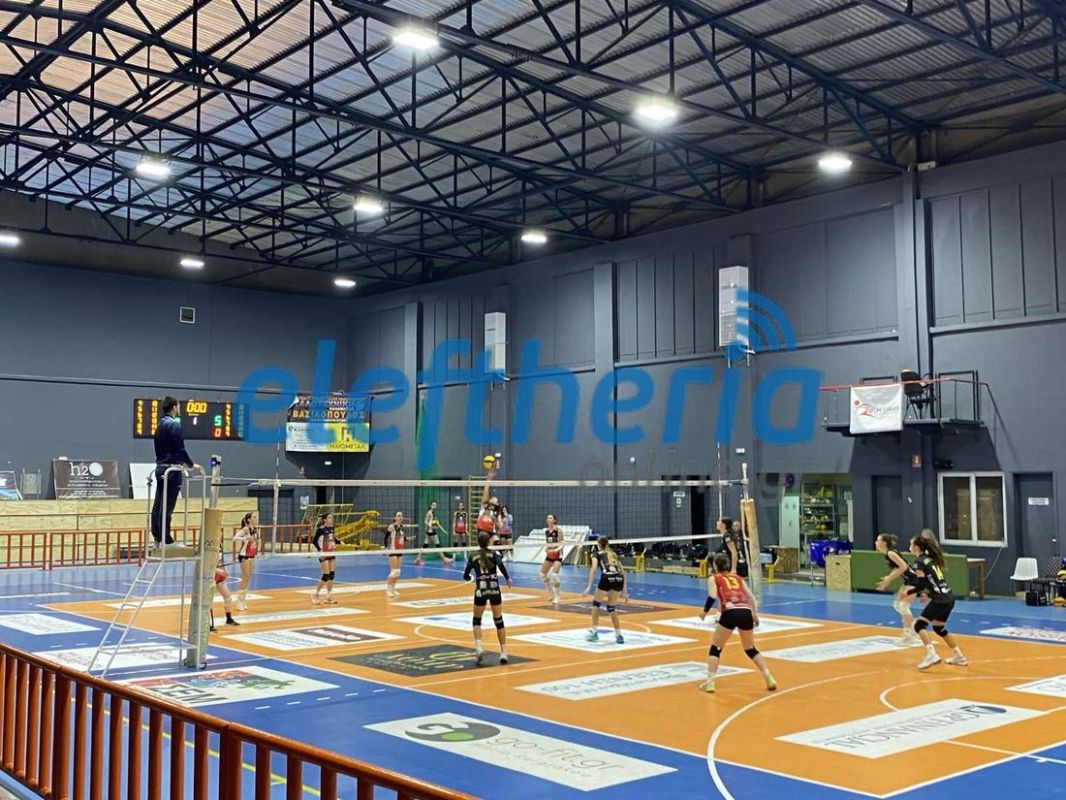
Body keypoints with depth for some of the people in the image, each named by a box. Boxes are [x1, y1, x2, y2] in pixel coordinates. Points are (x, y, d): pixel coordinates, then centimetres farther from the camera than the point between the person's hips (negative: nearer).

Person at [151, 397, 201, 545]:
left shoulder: (160, 425, 15)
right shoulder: (174, 425, -13)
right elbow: (180, 449, -17)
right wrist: (191, 464, -6)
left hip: (160, 467, 9)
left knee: (158, 505, 9)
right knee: (167, 506, -7)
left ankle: (158, 538, 13)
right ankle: (166, 539, -4)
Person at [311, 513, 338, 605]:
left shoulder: (331, 528, 5)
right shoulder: (321, 529, -16)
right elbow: (314, 541, -17)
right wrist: (320, 550, -26)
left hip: (331, 554, 7)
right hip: (324, 555, -7)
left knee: (332, 575, 5)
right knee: (325, 576, -8)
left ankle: (328, 596, 13)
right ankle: (315, 594, 9)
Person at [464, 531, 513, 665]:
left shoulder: (473, 557, 8)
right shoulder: (494, 554, 4)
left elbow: (465, 576, 8)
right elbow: (501, 565, -17)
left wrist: (472, 578, 30)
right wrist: (507, 578, -4)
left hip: (480, 590, 0)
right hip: (494, 589, 0)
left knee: (477, 620, 14)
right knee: (499, 621, 9)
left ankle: (479, 647, -7)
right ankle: (504, 653, 6)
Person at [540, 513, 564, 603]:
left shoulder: (558, 530, -12)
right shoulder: (546, 531, 6)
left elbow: (561, 543, -12)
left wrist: (557, 549, -29)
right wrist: (546, 548, -4)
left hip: (557, 555, -7)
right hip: (549, 554, 7)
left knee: (554, 575, -18)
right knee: (542, 574, 8)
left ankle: (557, 597, -5)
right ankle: (551, 595, 24)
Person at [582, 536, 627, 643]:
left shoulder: (597, 554, 20)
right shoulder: (613, 554, 32)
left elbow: (593, 569, 1)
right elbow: (623, 572, 26)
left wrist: (589, 587, -5)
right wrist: (624, 591, 28)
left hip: (607, 578, -4)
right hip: (619, 579, 4)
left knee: (596, 603, 20)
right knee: (611, 606, 22)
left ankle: (594, 632, 17)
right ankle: (619, 635, 16)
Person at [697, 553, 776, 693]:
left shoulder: (714, 578, 13)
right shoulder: (737, 577, 25)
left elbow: (712, 597, -3)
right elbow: (751, 597, 21)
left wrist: (704, 611, 10)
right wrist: (755, 615, 27)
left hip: (730, 613, -4)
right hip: (746, 613, 4)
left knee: (715, 648, 12)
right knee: (750, 649, 23)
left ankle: (710, 682, 2)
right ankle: (769, 678, 13)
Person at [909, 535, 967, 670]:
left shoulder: (919, 561, -8)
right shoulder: (930, 558, 16)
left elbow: (922, 585, -14)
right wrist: (928, 593, 27)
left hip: (940, 601, -9)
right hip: (949, 598, 9)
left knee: (919, 625, -7)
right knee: (939, 628, 24)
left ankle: (931, 655, -22)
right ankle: (959, 656, 29)